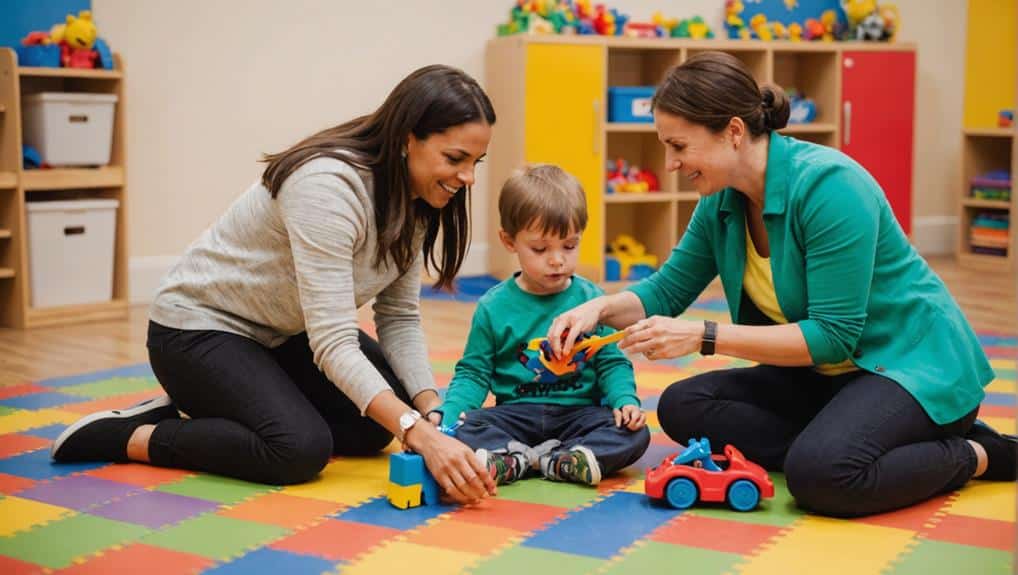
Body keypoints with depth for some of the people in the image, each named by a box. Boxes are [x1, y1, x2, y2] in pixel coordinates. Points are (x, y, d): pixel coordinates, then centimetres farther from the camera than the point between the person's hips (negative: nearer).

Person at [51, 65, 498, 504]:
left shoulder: (415, 202, -7)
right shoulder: (328, 186, -33)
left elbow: (399, 317, -3)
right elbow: (333, 343, -37)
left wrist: (430, 411, -19)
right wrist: (420, 435, -44)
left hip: (279, 333, 9)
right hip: (199, 327, -9)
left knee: (381, 421, -1)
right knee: (302, 449, -27)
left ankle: (204, 417, 10)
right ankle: (125, 435, -7)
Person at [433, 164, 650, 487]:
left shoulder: (591, 299, 3)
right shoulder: (494, 307, 2)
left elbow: (612, 364, 8)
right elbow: (474, 373, 6)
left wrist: (626, 400, -13)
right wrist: (448, 412, -12)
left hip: (579, 413, 1)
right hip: (516, 413, -1)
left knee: (634, 434, -25)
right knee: (461, 429, -25)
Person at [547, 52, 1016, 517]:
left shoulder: (828, 185, -26)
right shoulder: (721, 201, -3)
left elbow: (833, 335, -27)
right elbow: (668, 290, 7)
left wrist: (704, 337, -30)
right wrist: (601, 308, -14)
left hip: (912, 364, -7)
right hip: (823, 372, 8)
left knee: (820, 473, -33)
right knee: (682, 407, -8)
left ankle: (972, 455, -6)